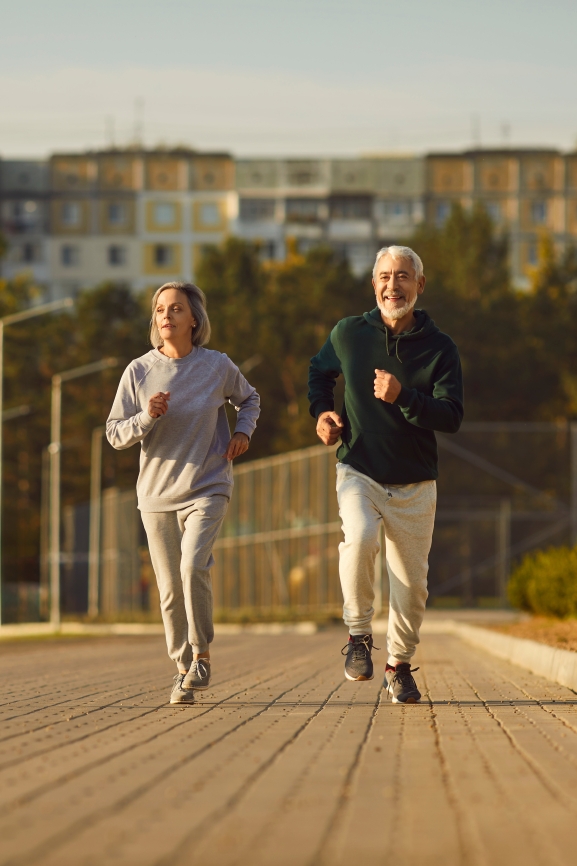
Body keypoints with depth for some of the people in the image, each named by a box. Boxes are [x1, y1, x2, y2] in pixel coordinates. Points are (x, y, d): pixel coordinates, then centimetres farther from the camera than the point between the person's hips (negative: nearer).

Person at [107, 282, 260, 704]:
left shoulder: (218, 367, -1)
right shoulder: (139, 371, -2)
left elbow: (249, 399, 20)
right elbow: (115, 433, 1)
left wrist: (243, 432, 2)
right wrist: (146, 417, -17)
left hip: (208, 488, -2)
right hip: (157, 494, 2)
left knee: (193, 565, -23)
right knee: (171, 589, 5)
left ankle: (202, 655, -9)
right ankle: (184, 670, 19)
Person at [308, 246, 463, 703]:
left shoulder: (440, 348, -3)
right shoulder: (348, 334, 1)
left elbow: (452, 417, -12)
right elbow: (319, 372, 22)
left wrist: (402, 398, -26)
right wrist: (322, 412, 4)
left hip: (415, 485, 1)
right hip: (359, 473, -1)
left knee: (412, 583, 5)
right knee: (360, 537, -31)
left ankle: (400, 664, 29)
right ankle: (359, 633, -13)